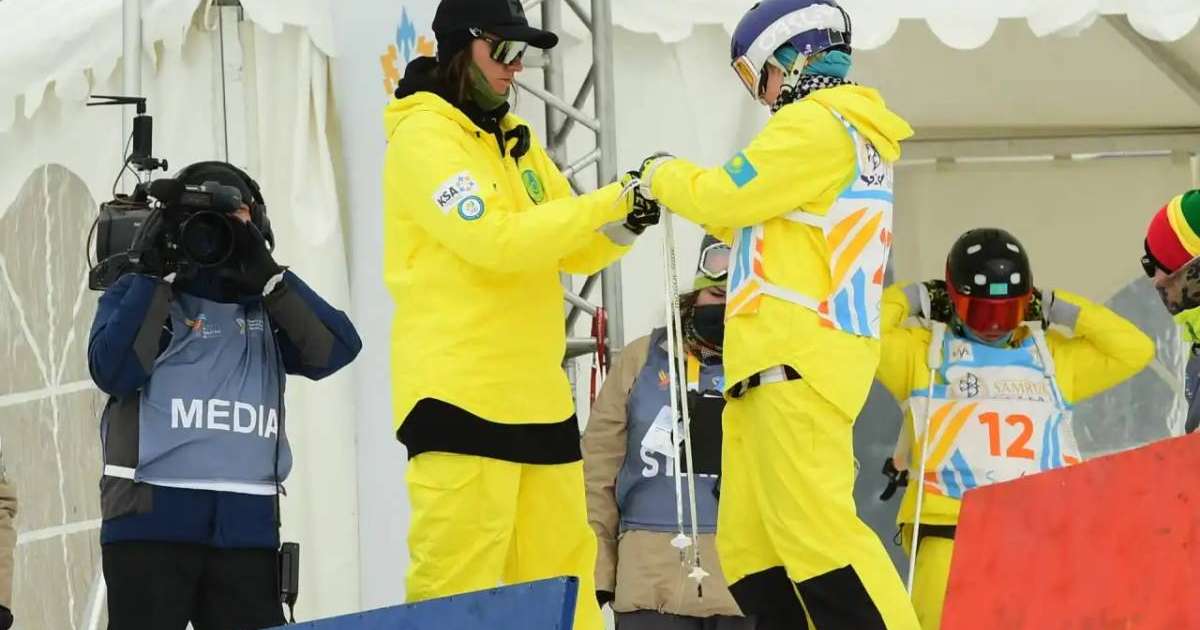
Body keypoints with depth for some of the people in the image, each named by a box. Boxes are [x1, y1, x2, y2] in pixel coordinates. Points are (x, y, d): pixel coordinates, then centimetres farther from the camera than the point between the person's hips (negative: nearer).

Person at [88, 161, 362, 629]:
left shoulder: (264, 305, 20)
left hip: (247, 524, 3)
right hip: (153, 518, -3)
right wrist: (158, 276, -4)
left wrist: (265, 274, -3)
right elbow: (114, 370, -7)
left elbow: (336, 350, 2)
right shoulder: (138, 293, 11)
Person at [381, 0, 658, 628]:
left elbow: (574, 252, 16)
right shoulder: (423, 138, -8)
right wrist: (613, 201, -19)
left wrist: (624, 223, -6)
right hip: (461, 394, -8)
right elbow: (495, 241, -20)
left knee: (561, 577, 8)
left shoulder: (516, 140, 18)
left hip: (537, 396, 8)